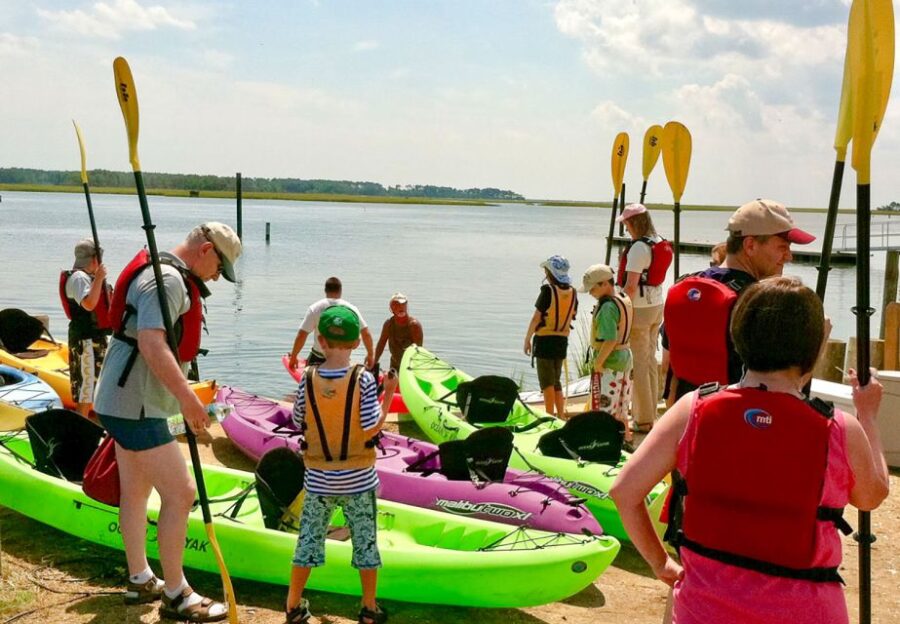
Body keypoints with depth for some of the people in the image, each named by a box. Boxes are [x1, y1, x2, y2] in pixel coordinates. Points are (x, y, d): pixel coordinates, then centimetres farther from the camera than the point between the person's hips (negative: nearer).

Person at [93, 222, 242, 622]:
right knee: (180, 493, -8)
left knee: (136, 492, 19)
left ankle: (140, 581, 33)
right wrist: (187, 398, -35)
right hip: (135, 407, -11)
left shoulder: (169, 275, 15)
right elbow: (151, 343, -31)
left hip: (125, 401, 11)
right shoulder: (167, 278, -19)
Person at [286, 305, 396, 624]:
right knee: (365, 541, 12)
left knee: (309, 539, 14)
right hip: (358, 479, -2)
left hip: (319, 479, 2)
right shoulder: (364, 380, -16)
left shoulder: (308, 379, -10)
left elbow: (298, 423, 1)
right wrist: (388, 397, -6)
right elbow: (370, 430, -16)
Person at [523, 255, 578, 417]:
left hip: (544, 339, -6)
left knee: (547, 383, 1)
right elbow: (572, 316, 10)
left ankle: (550, 417, 2)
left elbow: (536, 318, -13)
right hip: (562, 340, 6)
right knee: (556, 381, 16)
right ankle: (561, 415, 17)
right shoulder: (572, 292, 2)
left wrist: (527, 339, -4)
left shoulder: (548, 290, -15)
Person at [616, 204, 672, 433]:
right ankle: (650, 412, 26)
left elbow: (631, 285, -21)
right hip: (657, 305, 9)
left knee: (638, 364, -2)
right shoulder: (662, 243, 8)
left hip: (639, 309, -9)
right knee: (650, 359, 16)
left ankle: (643, 420, 3)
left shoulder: (639, 247, -18)